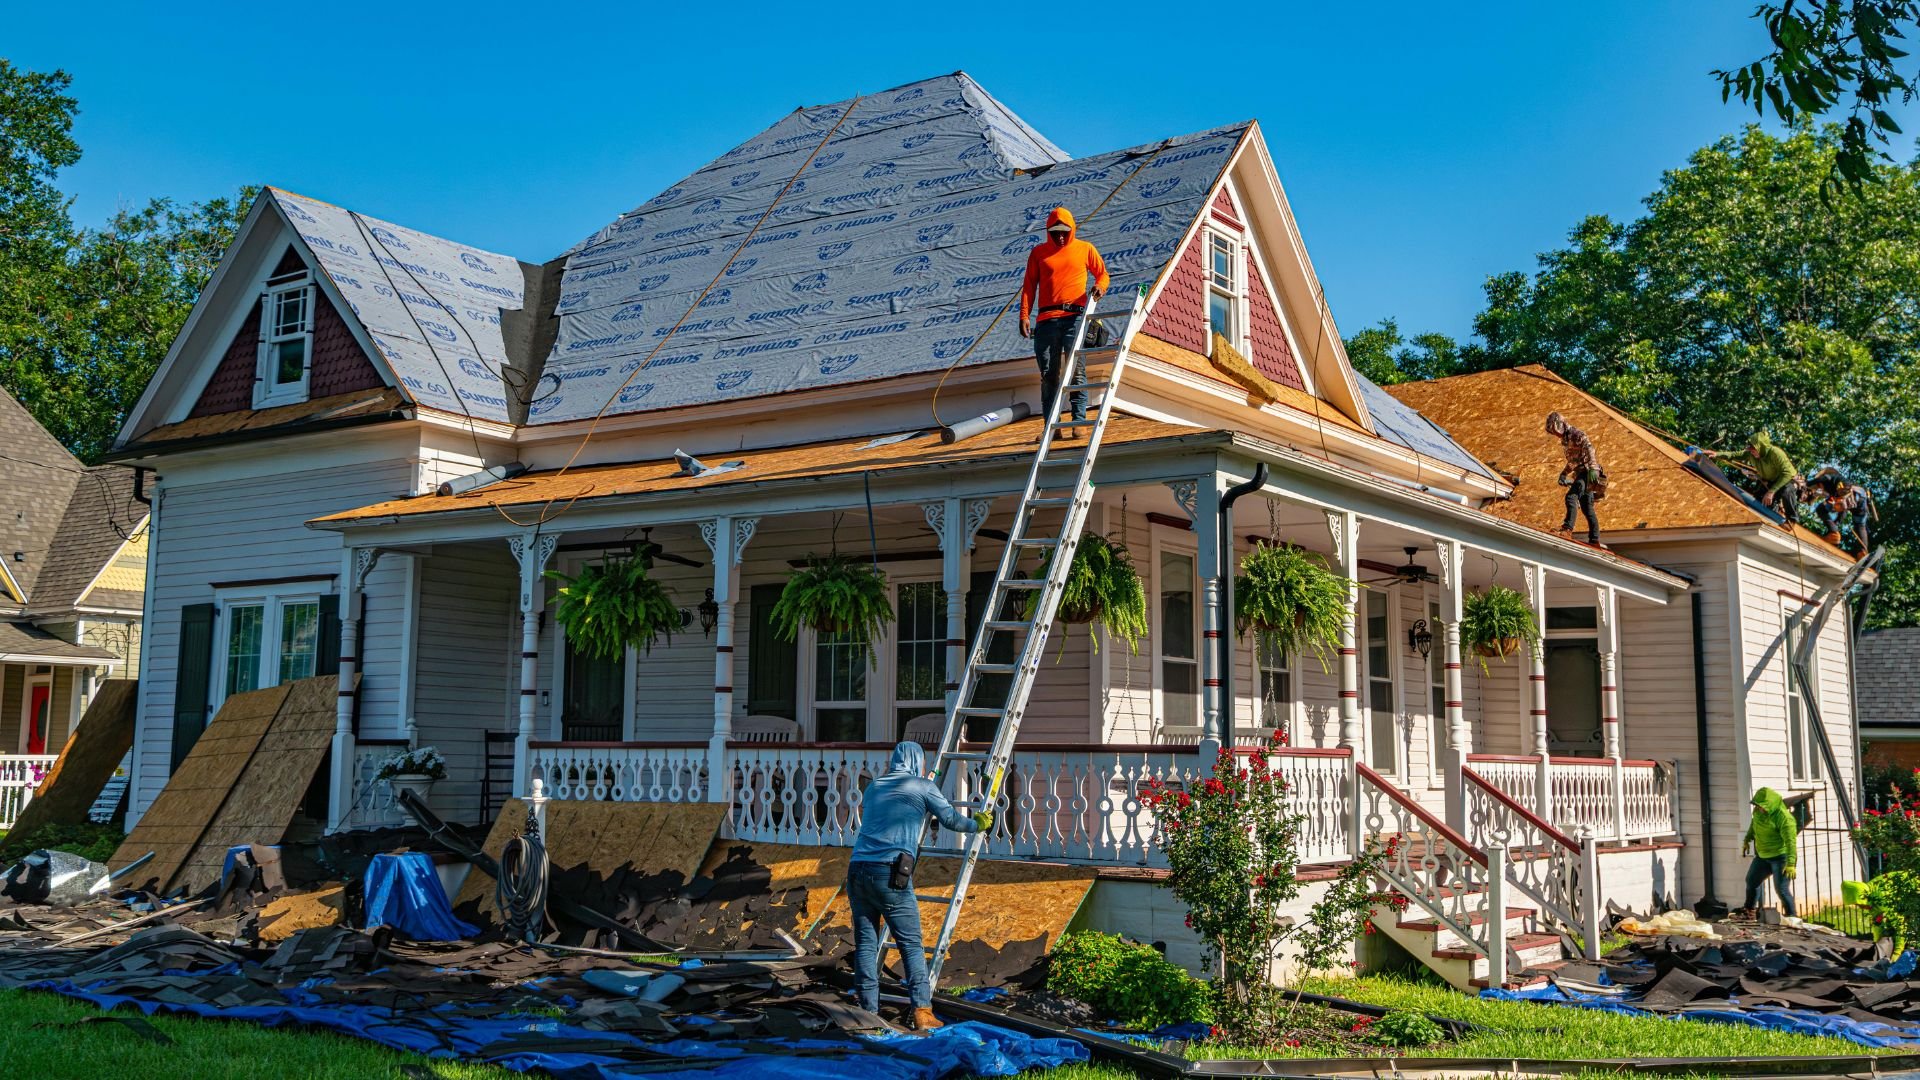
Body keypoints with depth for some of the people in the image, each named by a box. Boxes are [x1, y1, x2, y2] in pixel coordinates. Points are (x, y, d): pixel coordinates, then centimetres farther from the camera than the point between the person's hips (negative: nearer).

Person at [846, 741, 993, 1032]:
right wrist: (979, 823, 32)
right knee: (911, 944, 1)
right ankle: (922, 1011, -3)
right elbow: (952, 819, 12)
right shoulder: (923, 787, 9)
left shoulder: (874, 786, 24)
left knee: (865, 943, 7)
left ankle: (869, 1011, 5)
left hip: (857, 869, 5)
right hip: (890, 874, -5)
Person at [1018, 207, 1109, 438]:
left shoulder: (1085, 249, 11)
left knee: (1077, 370, -9)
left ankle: (1079, 421, -8)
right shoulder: (1038, 252, 14)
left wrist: (1100, 286, -6)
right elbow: (1029, 285, 11)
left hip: (1075, 317, -2)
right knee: (1048, 374, 0)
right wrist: (1025, 315, 0)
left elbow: (1102, 274, 18)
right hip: (1047, 319, 2)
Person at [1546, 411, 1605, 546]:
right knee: (1586, 507, 10)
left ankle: (1568, 527, -39)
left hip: (1587, 471, -10)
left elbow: (1589, 448, -25)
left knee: (1571, 496, -26)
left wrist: (1592, 468, -36)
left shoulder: (1576, 434, -9)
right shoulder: (1565, 440, 20)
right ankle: (1594, 540, 12)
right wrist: (1563, 474, 20)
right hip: (1581, 473, 10)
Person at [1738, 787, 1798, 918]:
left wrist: (1791, 864, -37)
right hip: (1763, 855, 9)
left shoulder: (1784, 817, -27)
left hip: (1781, 856, -9)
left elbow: (1790, 841, -31)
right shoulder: (1758, 811, -3)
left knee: (1781, 889, -12)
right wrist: (1747, 839, 27)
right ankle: (1749, 909, 40)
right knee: (1751, 880, 21)